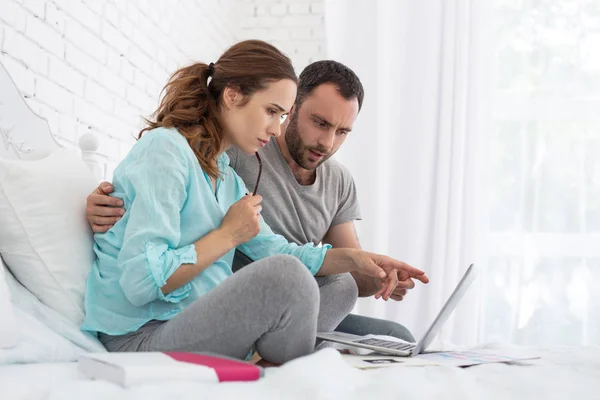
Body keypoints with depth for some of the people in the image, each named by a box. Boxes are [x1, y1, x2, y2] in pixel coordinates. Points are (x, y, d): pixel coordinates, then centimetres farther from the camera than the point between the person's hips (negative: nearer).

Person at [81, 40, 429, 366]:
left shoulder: (225, 175, 16)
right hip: (142, 338, -9)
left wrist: (354, 258, -1)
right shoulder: (165, 149, -14)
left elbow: (275, 250, 13)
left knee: (338, 287, 11)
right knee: (285, 276, -28)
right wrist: (230, 234, -14)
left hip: (197, 327, 9)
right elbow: (140, 280, -24)